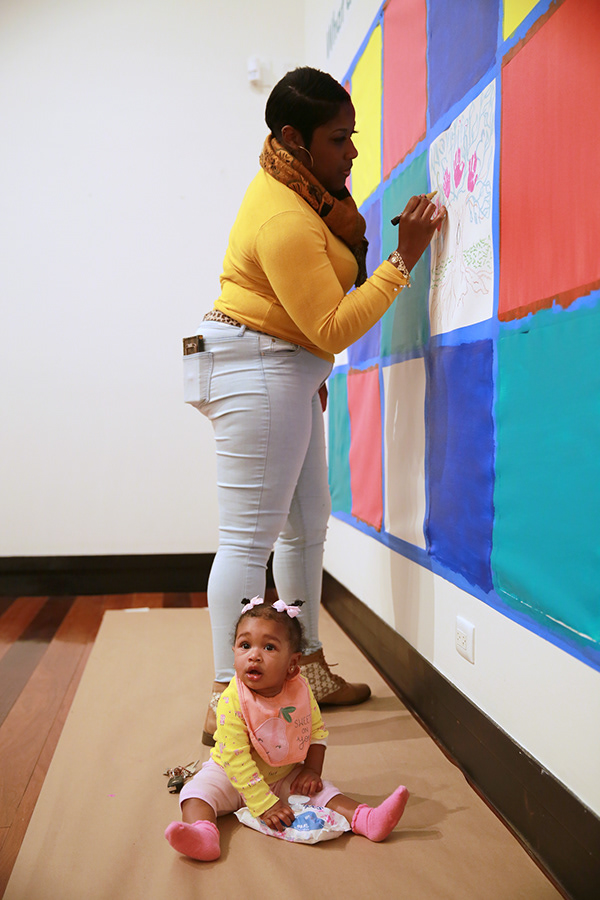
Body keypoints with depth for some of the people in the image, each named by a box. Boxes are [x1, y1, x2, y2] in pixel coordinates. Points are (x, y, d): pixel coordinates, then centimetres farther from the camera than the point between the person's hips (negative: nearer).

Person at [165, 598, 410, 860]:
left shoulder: (301, 691, -13)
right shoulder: (232, 701, -28)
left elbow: (317, 732, 3)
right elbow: (237, 760, -28)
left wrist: (311, 770, -11)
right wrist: (264, 804, -31)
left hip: (284, 777, 4)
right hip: (233, 777, -3)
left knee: (319, 789, -13)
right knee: (198, 789, -26)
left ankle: (364, 820, -14)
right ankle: (204, 834, -47)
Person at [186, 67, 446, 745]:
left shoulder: (300, 186, 11)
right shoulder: (286, 223, -23)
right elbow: (335, 328, -23)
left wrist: (312, 371, 26)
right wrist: (404, 257, -21)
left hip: (286, 372, 11)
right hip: (257, 373, -11)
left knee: (306, 526, 14)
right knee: (249, 538, -8)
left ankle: (308, 667, 27)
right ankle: (227, 701, 1)